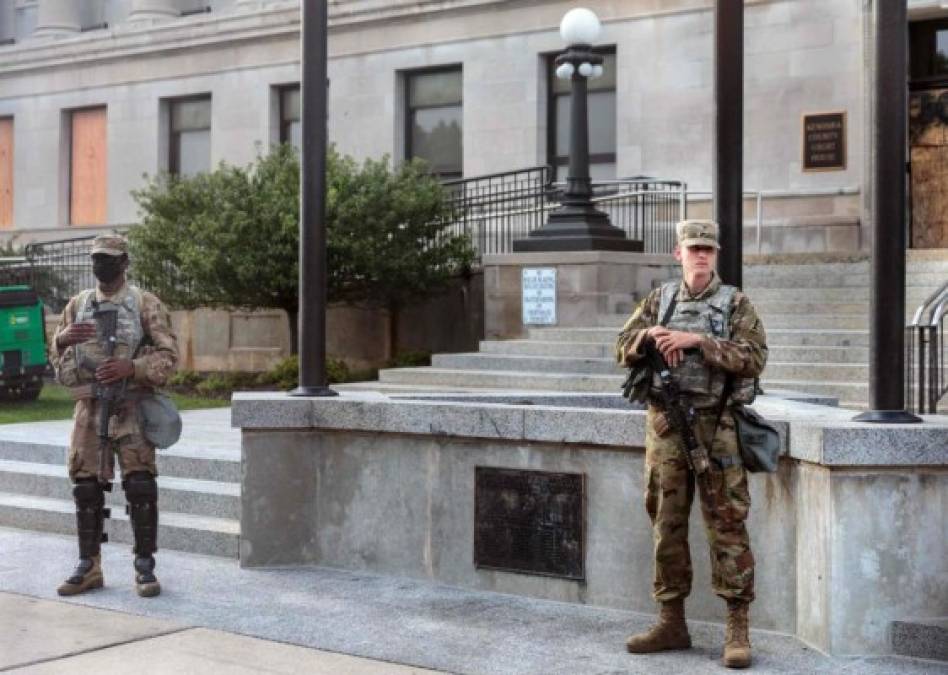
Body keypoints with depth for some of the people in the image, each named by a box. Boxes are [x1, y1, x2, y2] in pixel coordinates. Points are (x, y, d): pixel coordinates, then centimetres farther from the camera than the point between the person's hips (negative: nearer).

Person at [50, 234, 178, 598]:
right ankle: (88, 567, 14)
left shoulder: (146, 305, 0)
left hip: (131, 408, -4)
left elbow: (168, 356, -5)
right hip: (89, 408, 4)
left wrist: (130, 367, -20)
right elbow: (56, 359, 14)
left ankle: (144, 567, 1)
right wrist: (63, 339, -9)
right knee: (87, 487, 5)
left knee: (140, 486, -7)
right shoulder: (78, 305, 12)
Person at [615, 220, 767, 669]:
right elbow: (624, 349, 8)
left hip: (715, 428, -4)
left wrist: (697, 339, -19)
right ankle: (671, 623, 18)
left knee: (727, 526, -4)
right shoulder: (659, 300, 12)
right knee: (667, 525, 9)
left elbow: (754, 357, -12)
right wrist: (650, 334, -13)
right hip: (665, 426, 4)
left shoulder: (735, 304, 0)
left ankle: (737, 630, 0)